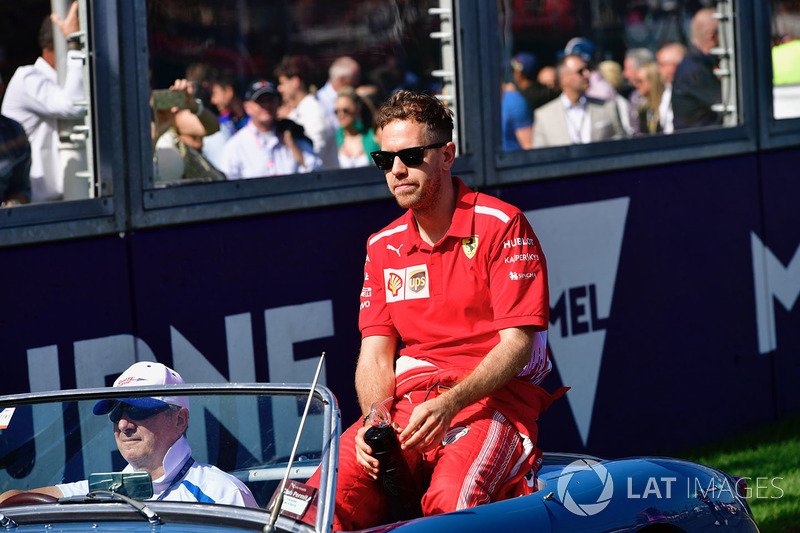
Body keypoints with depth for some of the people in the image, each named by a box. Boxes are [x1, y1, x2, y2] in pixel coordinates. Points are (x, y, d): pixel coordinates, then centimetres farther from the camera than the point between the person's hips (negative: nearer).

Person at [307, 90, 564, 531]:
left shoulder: (501, 225, -3)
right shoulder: (383, 247, 15)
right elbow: (375, 350, 10)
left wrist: (450, 404, -24)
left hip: (495, 396, -5)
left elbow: (517, 343, -9)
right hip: (407, 398, 5)